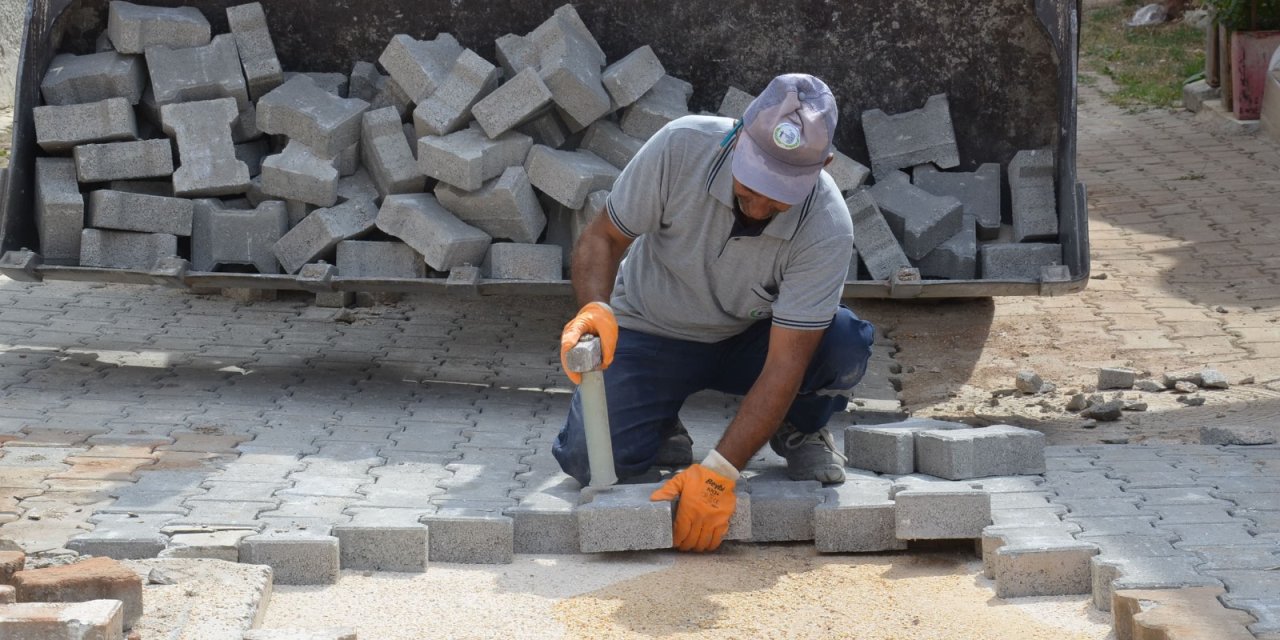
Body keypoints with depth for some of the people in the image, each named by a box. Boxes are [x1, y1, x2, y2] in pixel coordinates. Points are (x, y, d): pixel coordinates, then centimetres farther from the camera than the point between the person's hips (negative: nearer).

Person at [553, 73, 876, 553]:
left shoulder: (827, 229, -29)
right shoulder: (681, 147, -28)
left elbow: (785, 364, -30)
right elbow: (603, 237, -14)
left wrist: (718, 472, -39)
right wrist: (595, 310, -37)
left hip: (749, 341, 0)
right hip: (652, 333, 0)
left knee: (844, 344, -30)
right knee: (592, 457, -25)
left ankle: (800, 429, 4)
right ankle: (662, 430, 11)